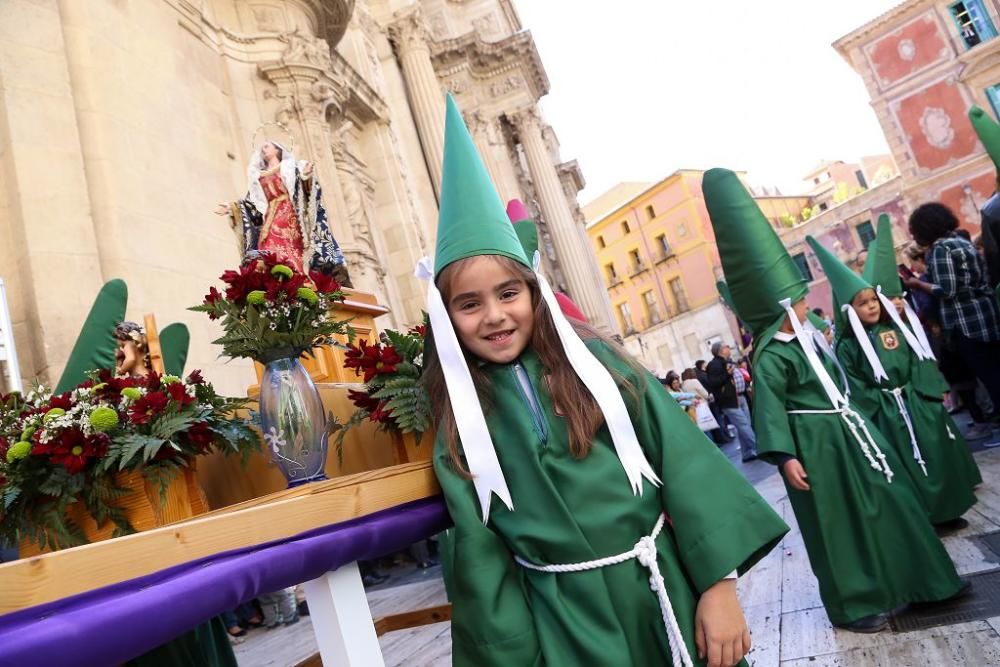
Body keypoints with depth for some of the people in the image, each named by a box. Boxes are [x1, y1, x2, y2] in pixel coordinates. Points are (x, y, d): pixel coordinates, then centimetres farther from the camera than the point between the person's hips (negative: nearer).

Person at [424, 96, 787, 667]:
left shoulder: (596, 361, -5)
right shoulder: (459, 430, -3)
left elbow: (683, 459, -7)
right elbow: (479, 558, -2)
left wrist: (718, 581, -11)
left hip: (668, 592, 0)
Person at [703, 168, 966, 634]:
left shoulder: (808, 335, 6)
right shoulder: (770, 357, -21)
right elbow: (769, 408, -24)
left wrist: (858, 420, 23)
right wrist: (786, 456, -29)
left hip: (848, 431, 9)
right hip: (817, 444, -9)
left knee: (885, 503, 20)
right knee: (839, 522, 4)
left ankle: (908, 579, 41)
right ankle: (853, 605, 21)